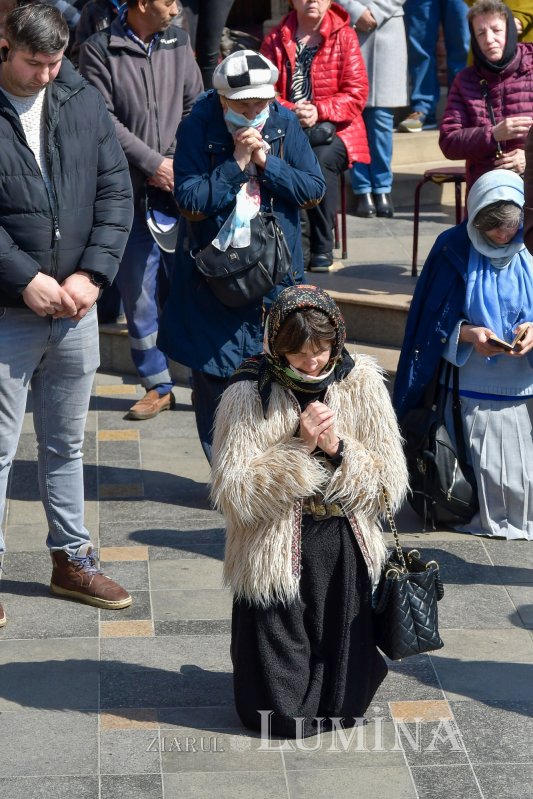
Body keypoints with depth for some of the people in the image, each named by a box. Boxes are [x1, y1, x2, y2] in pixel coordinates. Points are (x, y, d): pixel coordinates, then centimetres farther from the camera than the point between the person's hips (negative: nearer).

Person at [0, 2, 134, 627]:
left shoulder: (83, 102, 3)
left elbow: (115, 194, 2)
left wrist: (91, 275, -9)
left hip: (75, 309, 4)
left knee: (65, 444, 18)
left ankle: (71, 559, 32)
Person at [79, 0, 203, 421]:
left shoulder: (178, 42, 8)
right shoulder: (99, 50, -5)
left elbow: (195, 107, 8)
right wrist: (153, 164, -12)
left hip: (181, 188, 2)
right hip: (132, 192, -2)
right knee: (138, 291, 5)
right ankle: (158, 385, 17)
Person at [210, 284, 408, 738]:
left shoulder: (362, 382, -3)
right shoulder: (249, 394, -11)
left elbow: (391, 485, -3)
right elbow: (232, 493, -16)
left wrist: (339, 449, -19)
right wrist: (299, 446, -23)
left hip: (346, 555, 3)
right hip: (276, 560, -2)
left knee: (346, 706, 10)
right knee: (281, 715, 3)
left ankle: (337, 702, 43)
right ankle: (290, 710, 36)